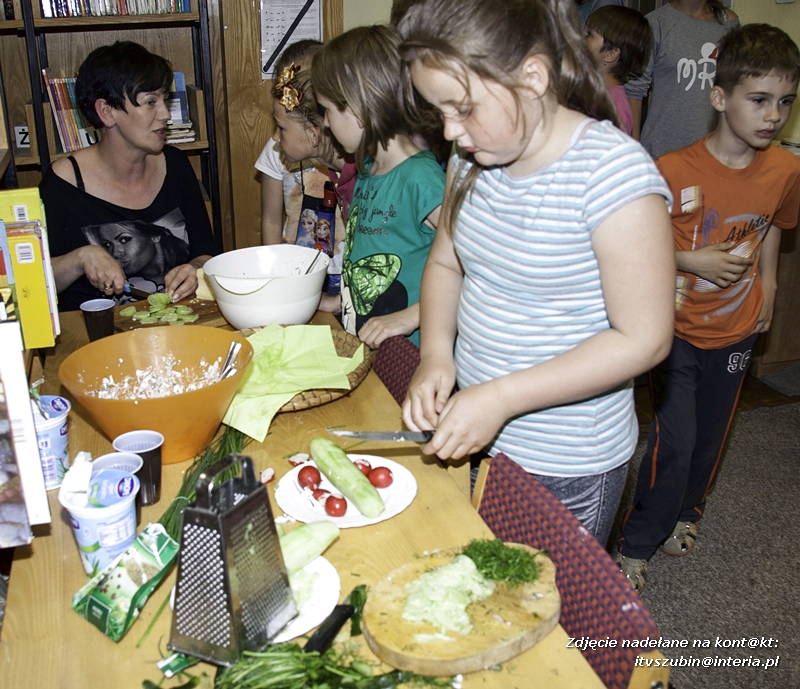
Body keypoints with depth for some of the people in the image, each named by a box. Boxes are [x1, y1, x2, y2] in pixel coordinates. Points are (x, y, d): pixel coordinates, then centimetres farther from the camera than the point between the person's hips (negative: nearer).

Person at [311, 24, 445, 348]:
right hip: (359, 345, 8)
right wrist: (341, 300, 13)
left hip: (404, 357, -8)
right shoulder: (366, 167, 11)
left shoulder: (420, 176, -17)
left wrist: (409, 317, -20)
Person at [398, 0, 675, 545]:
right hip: (474, 435, 6)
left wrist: (501, 397, -25)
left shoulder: (613, 171, -23)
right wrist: (436, 355, -8)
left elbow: (644, 340, -22)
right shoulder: (475, 158, -1)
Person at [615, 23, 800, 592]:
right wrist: (691, 260, -23)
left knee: (711, 435, 17)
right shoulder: (675, 170, -20)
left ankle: (684, 512, 44)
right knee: (675, 439, -6)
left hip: (735, 331, 5)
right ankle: (637, 545, 13)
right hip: (678, 327, -4)